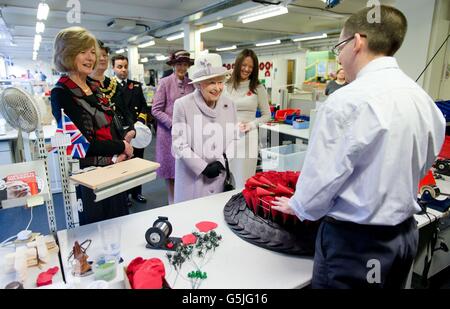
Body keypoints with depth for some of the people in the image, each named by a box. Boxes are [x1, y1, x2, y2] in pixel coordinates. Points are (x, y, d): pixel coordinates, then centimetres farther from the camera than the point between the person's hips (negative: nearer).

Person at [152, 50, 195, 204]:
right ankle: (172, 202, 26)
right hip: (169, 132, -2)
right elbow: (156, 110, -7)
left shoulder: (191, 83, 5)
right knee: (171, 169, 9)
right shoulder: (165, 82, -4)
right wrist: (173, 124, -14)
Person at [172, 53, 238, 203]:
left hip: (220, 176, 4)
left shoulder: (229, 104, 3)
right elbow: (179, 144, -12)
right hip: (192, 177, -3)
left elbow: (234, 139, 6)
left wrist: (221, 163, -9)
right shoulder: (182, 105, -11)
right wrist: (204, 168, -14)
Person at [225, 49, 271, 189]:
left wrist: (250, 125, -10)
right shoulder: (227, 86, 3)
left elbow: (267, 115, 5)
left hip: (248, 137, -1)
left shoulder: (258, 88, 1)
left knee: (244, 182, 3)